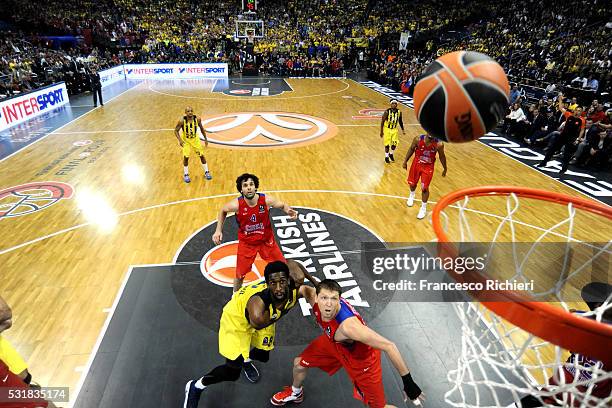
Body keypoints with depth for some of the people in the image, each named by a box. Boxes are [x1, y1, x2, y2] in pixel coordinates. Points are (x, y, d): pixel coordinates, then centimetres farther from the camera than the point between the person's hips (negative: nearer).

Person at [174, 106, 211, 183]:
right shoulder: (182, 121, -26)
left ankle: (206, 172, 22)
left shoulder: (197, 119, -19)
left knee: (201, 155, 5)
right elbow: (176, 131, -15)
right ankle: (186, 174, 14)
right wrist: (180, 140, -30)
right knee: (186, 157, -5)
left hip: (195, 139, 2)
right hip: (186, 140, -2)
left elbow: (201, 128, -1)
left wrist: (205, 139, 0)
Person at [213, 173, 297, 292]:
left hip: (266, 240, 1)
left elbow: (283, 205, -3)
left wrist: (289, 211, -26)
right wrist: (218, 230, -5)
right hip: (246, 242, -1)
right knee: (240, 275, 6)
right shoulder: (236, 204, -23)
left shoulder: (266, 200, -23)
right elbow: (223, 211, 0)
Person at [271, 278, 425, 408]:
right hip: (333, 342, 6)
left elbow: (389, 346, -42)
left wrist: (408, 382, -37)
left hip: (361, 357, -6)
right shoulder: (315, 297, -28)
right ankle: (295, 393, 52)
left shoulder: (348, 325, -46)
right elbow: (303, 288, 0)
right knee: (299, 363, 16)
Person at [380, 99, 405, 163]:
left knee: (395, 143, -1)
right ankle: (386, 157, 17)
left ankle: (391, 154, 25)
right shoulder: (387, 112, -18)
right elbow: (382, 121, -11)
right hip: (387, 129, -3)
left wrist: (402, 130, 10)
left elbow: (400, 121, 10)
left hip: (394, 129, 3)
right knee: (387, 144, 0)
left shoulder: (399, 112, -6)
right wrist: (381, 131, -11)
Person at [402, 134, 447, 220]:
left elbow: (442, 156, -5)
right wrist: (405, 161, 2)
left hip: (428, 167, -2)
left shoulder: (439, 144, -22)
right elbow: (411, 149, -3)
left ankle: (423, 208, 19)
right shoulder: (418, 139, -21)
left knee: (424, 188, -1)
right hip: (416, 164, 2)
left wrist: (445, 169, 6)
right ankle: (411, 196, 54)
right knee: (412, 183, 18)